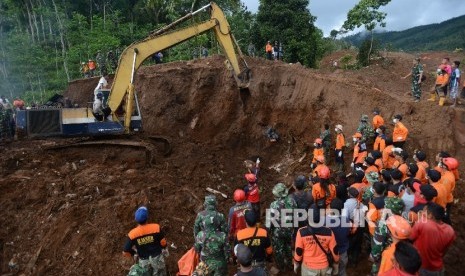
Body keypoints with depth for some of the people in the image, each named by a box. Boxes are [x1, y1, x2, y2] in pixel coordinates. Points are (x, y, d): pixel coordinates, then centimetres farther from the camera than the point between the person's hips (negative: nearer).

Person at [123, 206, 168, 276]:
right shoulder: (156, 227, -26)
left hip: (143, 260, 1)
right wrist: (164, 249, 9)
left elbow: (125, 252, -12)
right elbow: (163, 242, -13)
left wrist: (134, 254, 8)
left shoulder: (132, 234, -22)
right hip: (157, 257, -1)